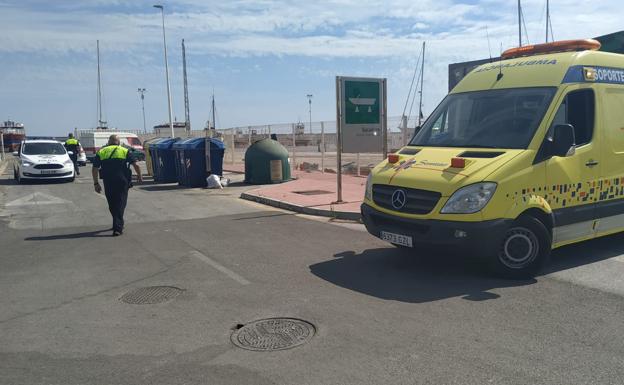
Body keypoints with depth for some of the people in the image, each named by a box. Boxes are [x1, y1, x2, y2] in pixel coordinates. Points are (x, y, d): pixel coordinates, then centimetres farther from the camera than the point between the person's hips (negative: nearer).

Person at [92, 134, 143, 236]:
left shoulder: (101, 152, 11)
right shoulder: (125, 151, 7)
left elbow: (95, 169, 5)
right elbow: (136, 165, -1)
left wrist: (96, 183, 11)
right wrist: (139, 176, 15)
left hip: (108, 182, 2)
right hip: (122, 181, -2)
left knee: (112, 205, 17)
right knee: (120, 204, 1)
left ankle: (118, 224, 31)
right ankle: (117, 228, -7)